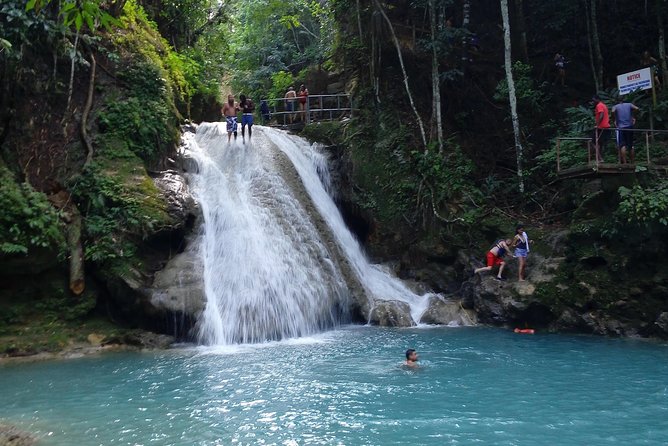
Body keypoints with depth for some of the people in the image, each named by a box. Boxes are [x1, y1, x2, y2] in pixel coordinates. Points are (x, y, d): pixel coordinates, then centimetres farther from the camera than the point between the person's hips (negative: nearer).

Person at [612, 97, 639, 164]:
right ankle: (633, 162, 11)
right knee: (630, 145, 10)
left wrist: (615, 120, -4)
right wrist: (633, 117, 9)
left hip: (621, 128, -3)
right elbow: (637, 108, -4)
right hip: (629, 127, 3)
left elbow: (613, 111, -17)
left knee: (622, 145, -8)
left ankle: (624, 162, -20)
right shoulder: (629, 105, 12)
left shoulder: (615, 106, 5)